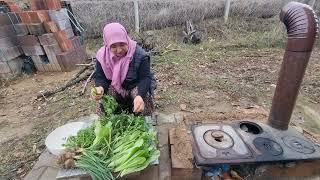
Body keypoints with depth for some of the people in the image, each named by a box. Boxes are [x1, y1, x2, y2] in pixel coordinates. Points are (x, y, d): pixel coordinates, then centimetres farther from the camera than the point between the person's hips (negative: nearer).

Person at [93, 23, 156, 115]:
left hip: (137, 86, -2)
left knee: (143, 96, -31)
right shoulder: (102, 56, -12)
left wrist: (140, 95, -45)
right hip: (116, 87, 3)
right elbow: (100, 77, -6)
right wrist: (100, 88, -32)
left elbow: (145, 78, -25)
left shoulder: (139, 54, -24)